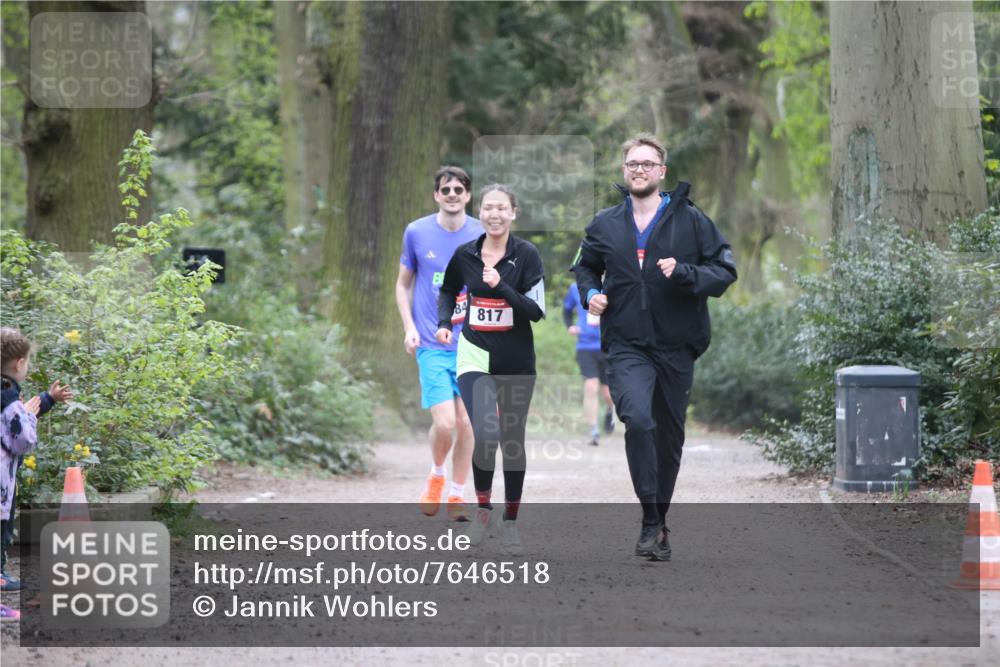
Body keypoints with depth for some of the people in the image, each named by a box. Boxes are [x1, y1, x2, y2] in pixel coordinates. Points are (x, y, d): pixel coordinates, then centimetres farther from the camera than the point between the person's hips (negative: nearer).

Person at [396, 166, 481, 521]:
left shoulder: (483, 236, 2)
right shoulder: (416, 232, 0)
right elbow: (403, 283, 11)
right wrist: (409, 327, -1)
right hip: (432, 346, -2)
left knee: (467, 424, 2)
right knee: (444, 423, -14)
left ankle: (457, 495, 18)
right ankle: (436, 475, 16)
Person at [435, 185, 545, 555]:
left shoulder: (527, 255, -8)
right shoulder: (464, 255, 0)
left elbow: (537, 311, -13)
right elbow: (448, 291, 19)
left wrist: (502, 286, -25)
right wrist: (444, 322, 1)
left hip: (516, 361, 0)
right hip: (475, 356, 0)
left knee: (512, 439, 8)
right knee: (484, 434, -18)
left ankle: (510, 522, 21)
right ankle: (483, 508, 5)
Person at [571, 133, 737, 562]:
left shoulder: (691, 220, -1)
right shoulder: (605, 225, 6)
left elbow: (724, 270, -1)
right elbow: (585, 267, 23)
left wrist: (684, 273, -18)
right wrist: (590, 293, 2)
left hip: (676, 346, 1)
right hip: (626, 347, -1)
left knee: (669, 437, 10)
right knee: (638, 419, -24)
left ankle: (659, 518, 29)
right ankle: (651, 522, -17)